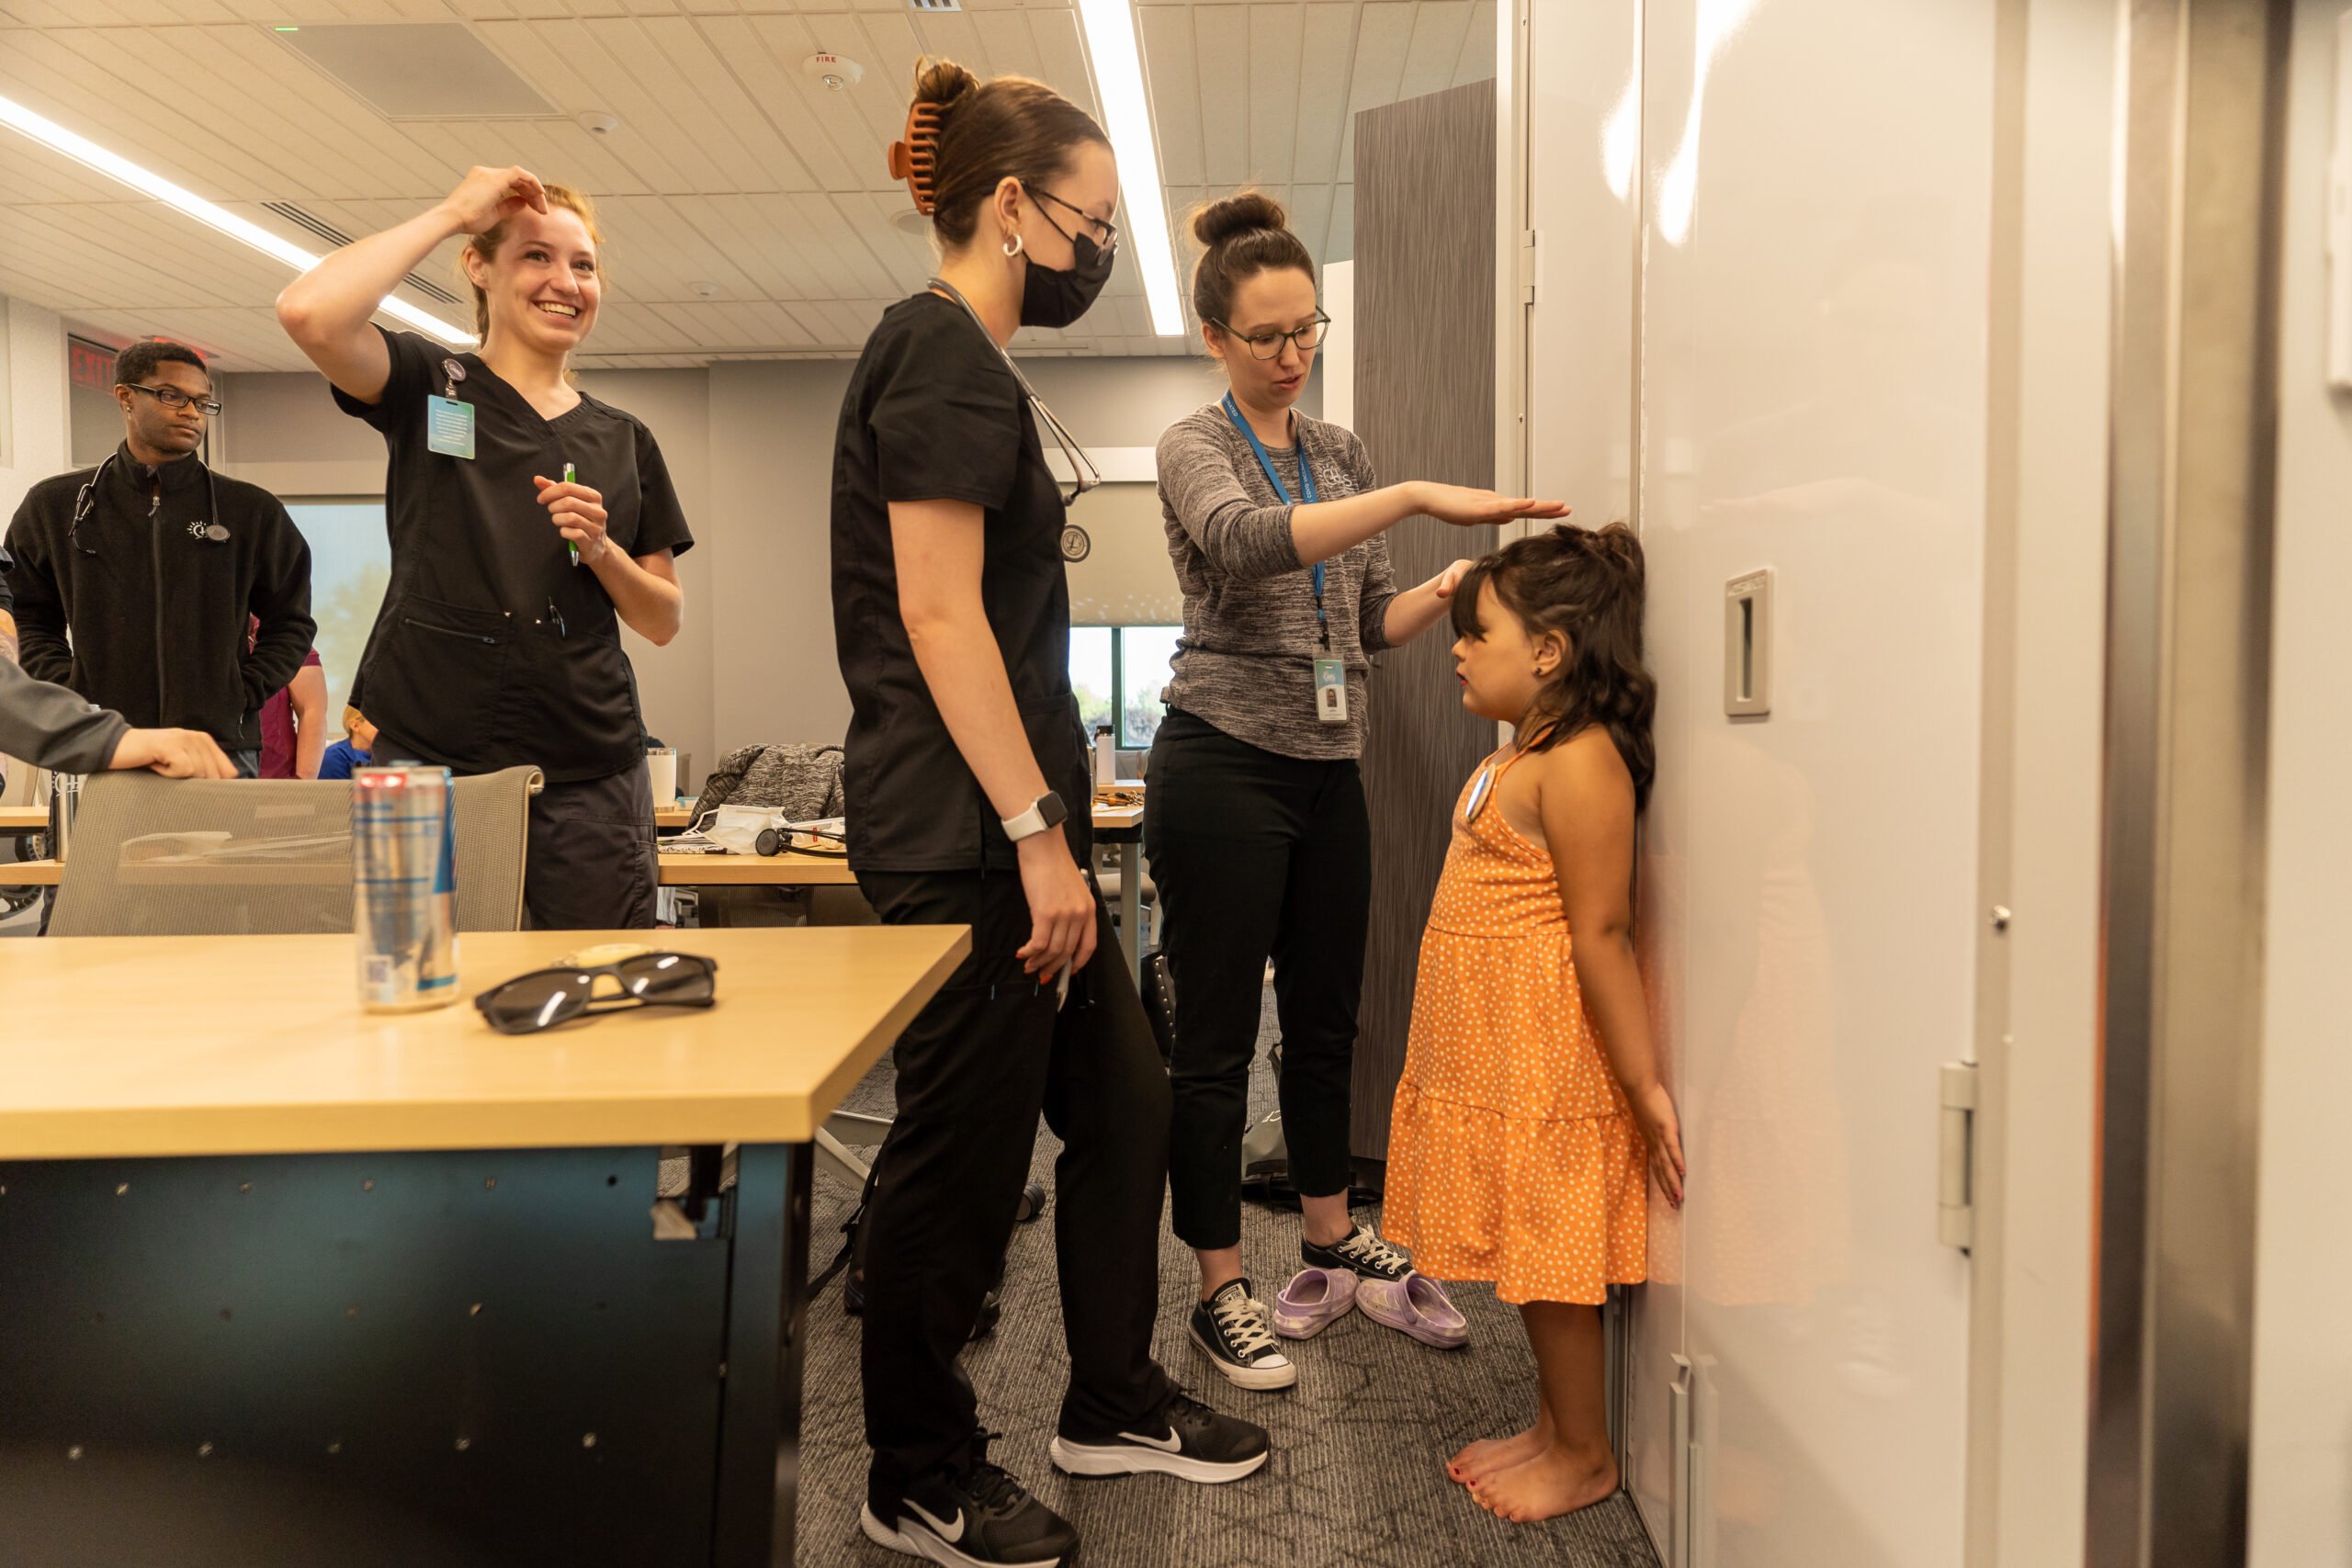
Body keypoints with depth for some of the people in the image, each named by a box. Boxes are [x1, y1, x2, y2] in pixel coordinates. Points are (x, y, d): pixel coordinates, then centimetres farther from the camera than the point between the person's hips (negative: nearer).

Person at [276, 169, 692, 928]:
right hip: (430, 760, -2)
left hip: (588, 778, 3)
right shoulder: (428, 387, 7)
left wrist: (600, 548, -7)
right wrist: (453, 212, -6)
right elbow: (308, 312, -16)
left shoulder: (623, 439, 15)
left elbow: (664, 621, 13)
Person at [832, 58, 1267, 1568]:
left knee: (1122, 1099, 16)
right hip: (965, 832, -10)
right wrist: (1040, 833, -21)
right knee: (962, 1153, 2)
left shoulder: (968, 361, 20)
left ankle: (1113, 1399, 34)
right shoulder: (938, 348, -10)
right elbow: (938, 612, -20)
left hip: (1010, 822, 10)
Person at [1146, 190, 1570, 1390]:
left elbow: (1369, 620, 16)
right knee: (1216, 1037, 2)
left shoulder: (1340, 453, 15)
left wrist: (1448, 590, -3)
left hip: (1328, 769, 6)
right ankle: (1221, 1290, 15)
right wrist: (1416, 496, -32)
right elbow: (1249, 540, -27)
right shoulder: (1195, 446, -3)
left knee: (1325, 1020, 16)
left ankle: (1333, 1245, 34)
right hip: (1224, 764, -6)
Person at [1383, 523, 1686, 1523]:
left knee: (1549, 1256, 5)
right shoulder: (1521, 755, 11)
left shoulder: (1579, 764, -20)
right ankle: (1554, 1427, 35)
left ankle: (1586, 1457, 24)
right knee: (1529, 1257, 19)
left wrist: (1645, 1083, -20)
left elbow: (1600, 933, -22)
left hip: (1544, 1064, -10)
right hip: (1492, 1053, 10)